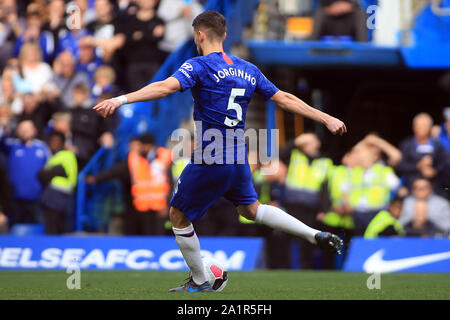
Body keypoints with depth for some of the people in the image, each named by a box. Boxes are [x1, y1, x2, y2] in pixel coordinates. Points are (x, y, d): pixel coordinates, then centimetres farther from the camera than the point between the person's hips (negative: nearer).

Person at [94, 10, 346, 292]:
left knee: (178, 215, 12)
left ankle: (200, 282, 18)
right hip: (239, 159, 7)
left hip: (209, 161, -7)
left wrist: (121, 99, -34)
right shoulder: (247, 69, 11)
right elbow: (285, 99, 14)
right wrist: (326, 118, 23)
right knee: (250, 208, 29)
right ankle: (317, 236, 22)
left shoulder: (200, 66, -9)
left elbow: (166, 87, -25)